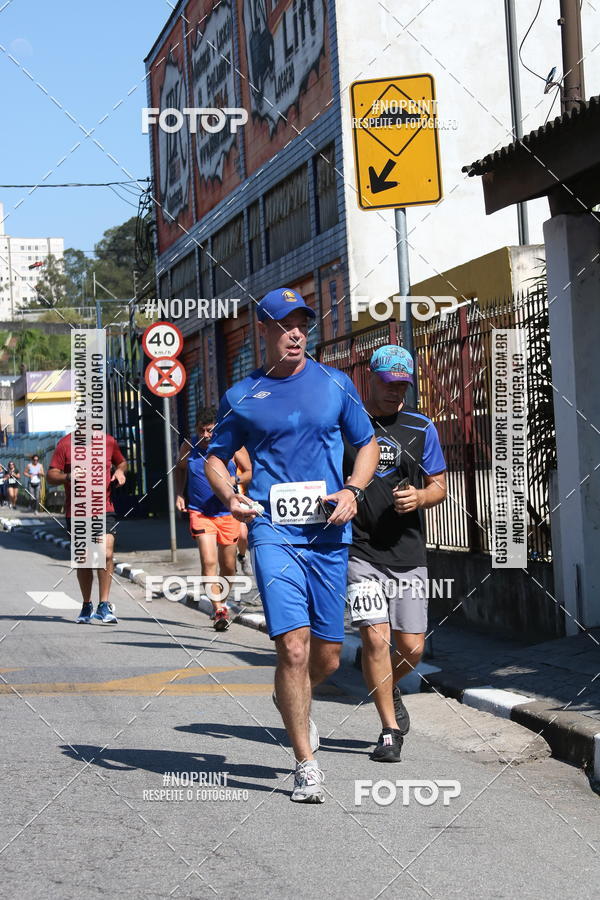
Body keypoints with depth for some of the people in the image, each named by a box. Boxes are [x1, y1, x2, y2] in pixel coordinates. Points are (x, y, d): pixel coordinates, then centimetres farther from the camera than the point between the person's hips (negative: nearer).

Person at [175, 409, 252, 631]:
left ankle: (222, 602, 36)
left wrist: (235, 480, -18)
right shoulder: (188, 447, 0)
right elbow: (180, 469, 21)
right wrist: (179, 494, 10)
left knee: (228, 566, 11)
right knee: (208, 562, -18)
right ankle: (219, 611, -19)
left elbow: (250, 471, 2)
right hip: (200, 513, -1)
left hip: (228, 513, 1)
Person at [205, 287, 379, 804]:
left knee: (327, 657, 8)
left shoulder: (335, 384, 9)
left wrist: (352, 491, -1)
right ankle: (306, 766, -5)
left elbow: (367, 443, 17)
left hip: (330, 533, 2)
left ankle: (290, 699, 43)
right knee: (293, 646, -15)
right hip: (273, 530, -2)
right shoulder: (241, 397, 7)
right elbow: (216, 457, 16)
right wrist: (230, 496, -5)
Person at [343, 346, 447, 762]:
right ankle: (390, 729, 0)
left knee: (412, 646, 1)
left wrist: (419, 497, -9)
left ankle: (389, 686, 35)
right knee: (376, 636, -13)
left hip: (409, 554, 2)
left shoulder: (421, 427, 9)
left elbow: (440, 485, 12)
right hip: (361, 552, -2)